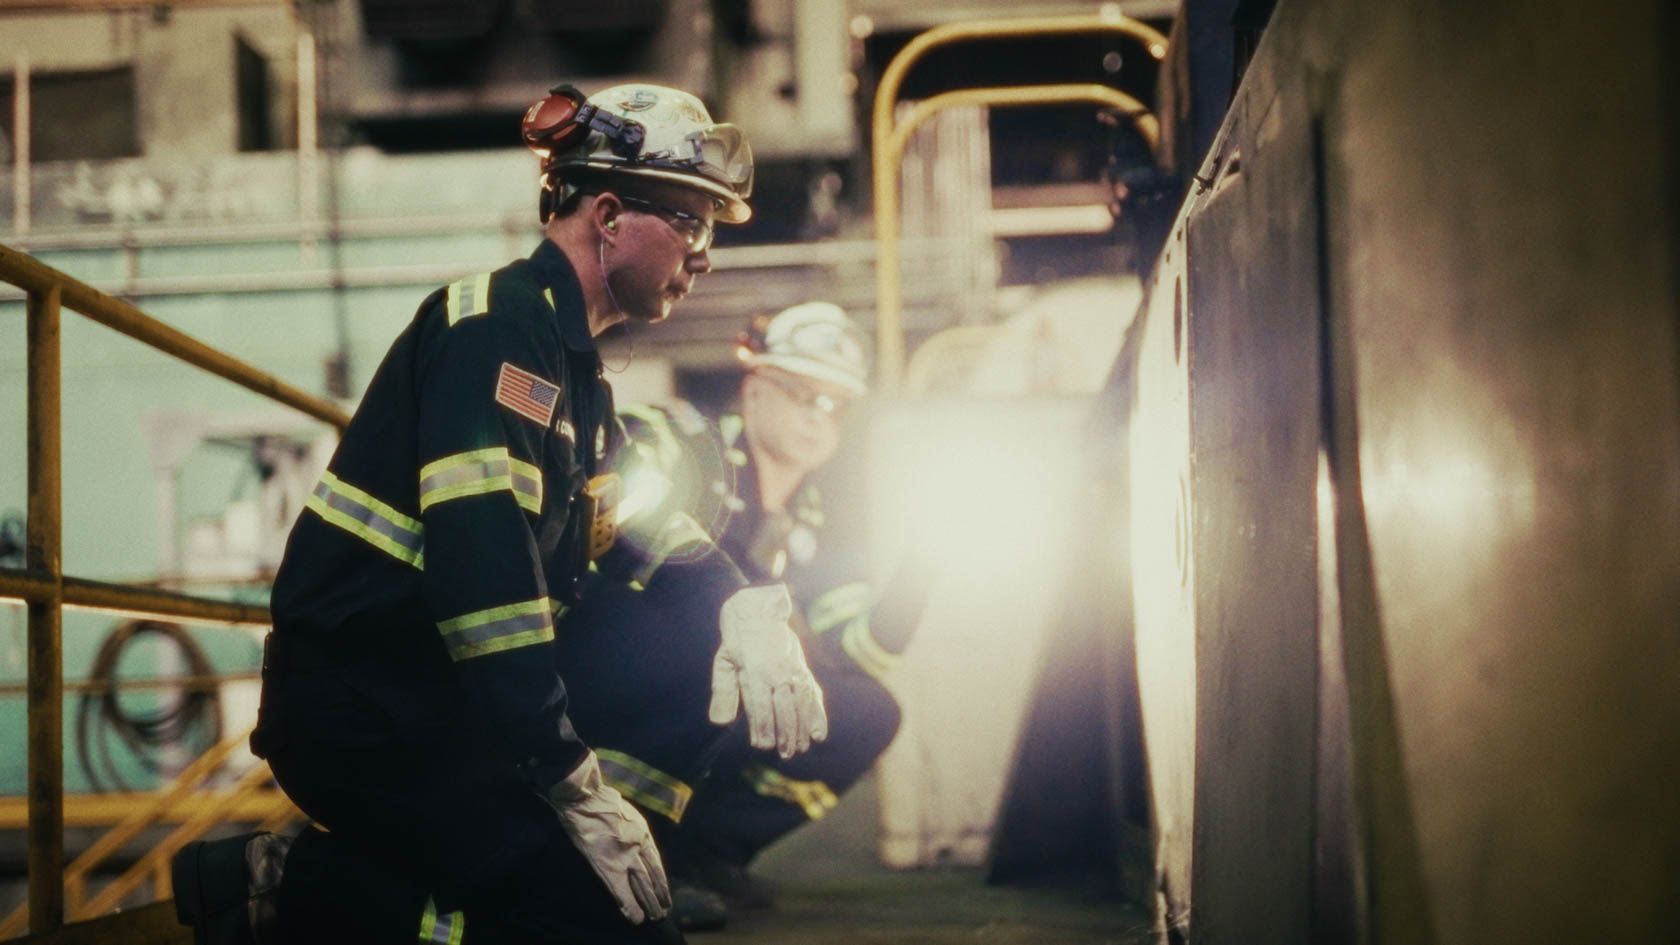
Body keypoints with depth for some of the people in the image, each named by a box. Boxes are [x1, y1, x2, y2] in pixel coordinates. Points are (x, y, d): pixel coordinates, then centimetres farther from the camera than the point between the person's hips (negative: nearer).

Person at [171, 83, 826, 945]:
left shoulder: (574, 365, 16)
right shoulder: (499, 324, -15)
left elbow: (635, 531, 21)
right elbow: (480, 558, -25)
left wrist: (744, 607, -1)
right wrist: (577, 788, -25)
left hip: (440, 704, 10)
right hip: (363, 713, -10)